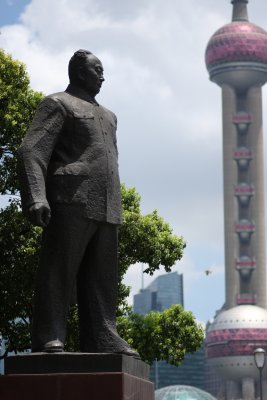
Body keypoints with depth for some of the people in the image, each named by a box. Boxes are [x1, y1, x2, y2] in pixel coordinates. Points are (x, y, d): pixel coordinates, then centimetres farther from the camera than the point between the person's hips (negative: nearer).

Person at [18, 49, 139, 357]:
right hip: (71, 203, -7)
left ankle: (102, 340, 0)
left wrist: (116, 209, 18)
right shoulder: (57, 104, 5)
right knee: (58, 273, -9)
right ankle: (48, 340, -11)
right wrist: (36, 198, -21)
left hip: (106, 209, 7)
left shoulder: (108, 116, 29)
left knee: (101, 280, 2)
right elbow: (31, 151, -7)